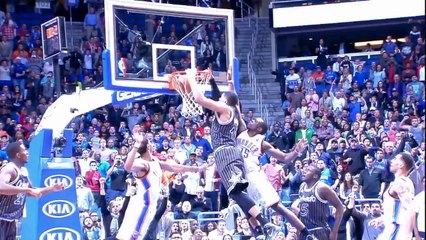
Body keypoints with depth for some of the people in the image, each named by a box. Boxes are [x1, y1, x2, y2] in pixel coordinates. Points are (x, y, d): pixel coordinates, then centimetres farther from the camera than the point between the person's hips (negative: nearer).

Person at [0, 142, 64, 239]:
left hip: (11, 220, 10)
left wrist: (53, 188, 19)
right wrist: (28, 189, -38)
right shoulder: (9, 169, -19)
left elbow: (31, 192, 26)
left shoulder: (24, 171, 10)